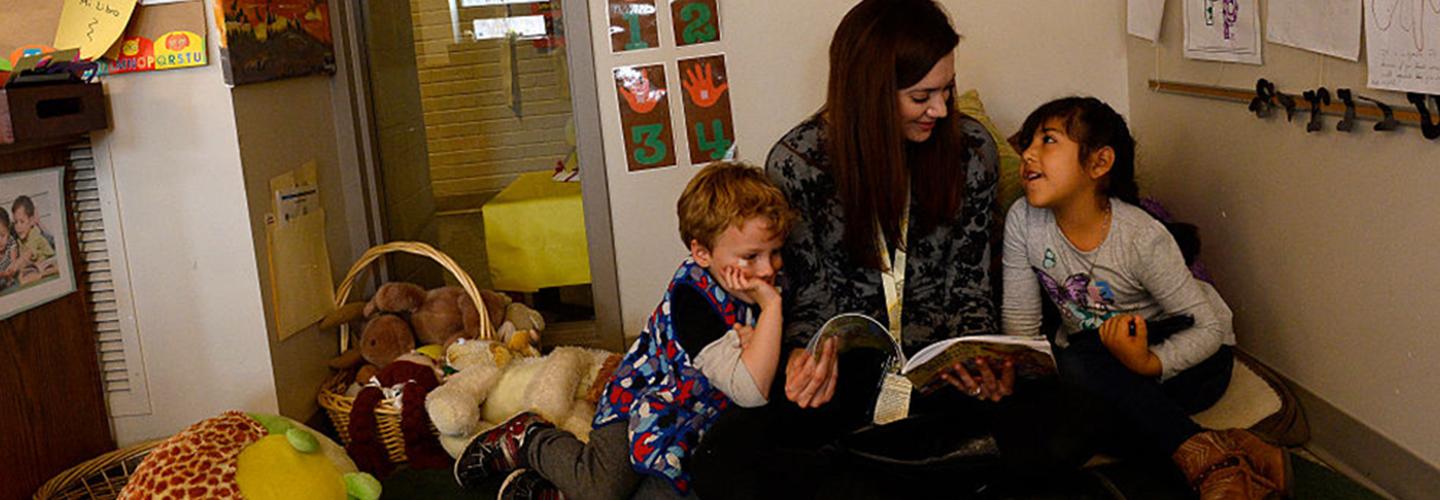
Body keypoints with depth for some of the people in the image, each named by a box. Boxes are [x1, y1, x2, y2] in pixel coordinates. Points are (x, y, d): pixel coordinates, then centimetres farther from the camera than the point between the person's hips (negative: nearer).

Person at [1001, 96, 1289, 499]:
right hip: (1094, 364, 5)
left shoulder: (1142, 238, -24)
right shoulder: (1023, 221, -13)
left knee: (1079, 363, -33)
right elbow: (1019, 320, -6)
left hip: (1183, 355, -5)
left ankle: (1205, 458, -26)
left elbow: (1209, 327, -20)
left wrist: (1148, 363, -39)